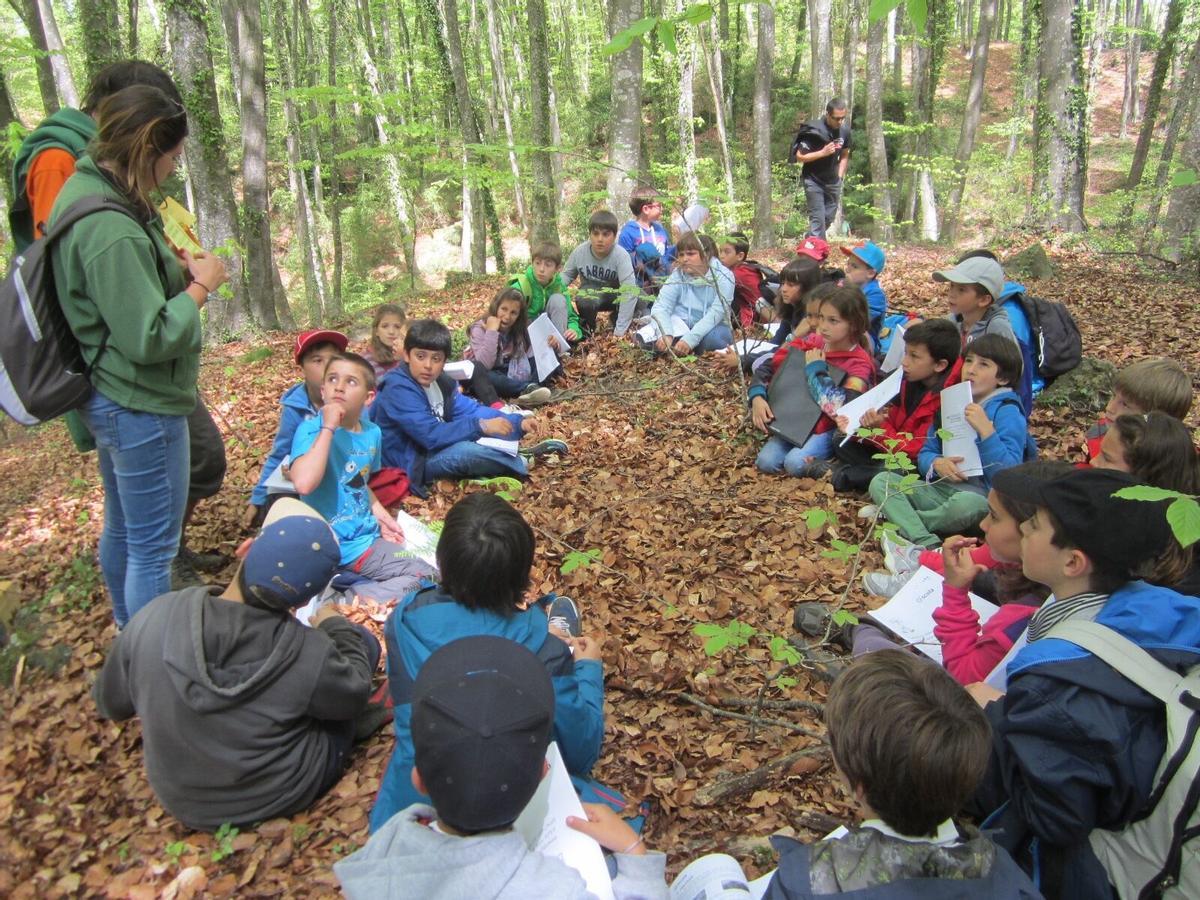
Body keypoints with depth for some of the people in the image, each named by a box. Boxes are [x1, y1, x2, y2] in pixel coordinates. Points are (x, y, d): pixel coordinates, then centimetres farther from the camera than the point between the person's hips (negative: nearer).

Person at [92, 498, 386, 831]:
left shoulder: (153, 617, -23)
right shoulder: (307, 653, -31)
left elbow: (110, 703, -5)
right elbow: (354, 692, -9)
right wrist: (334, 624, 6)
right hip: (279, 799, -3)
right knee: (362, 640, 8)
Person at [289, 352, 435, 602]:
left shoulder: (372, 433, 4)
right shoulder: (311, 429, -16)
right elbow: (304, 484, -35)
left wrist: (379, 512, 8)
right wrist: (328, 428, -28)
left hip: (370, 534, 7)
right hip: (337, 545, -7)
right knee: (423, 575, -11)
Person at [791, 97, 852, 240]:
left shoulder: (845, 130, -4)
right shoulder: (814, 131, -21)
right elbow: (799, 157, -17)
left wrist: (839, 177, 6)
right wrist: (822, 152, -26)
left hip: (832, 182, 6)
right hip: (814, 180, -6)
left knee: (829, 218, 9)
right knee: (818, 218, -10)